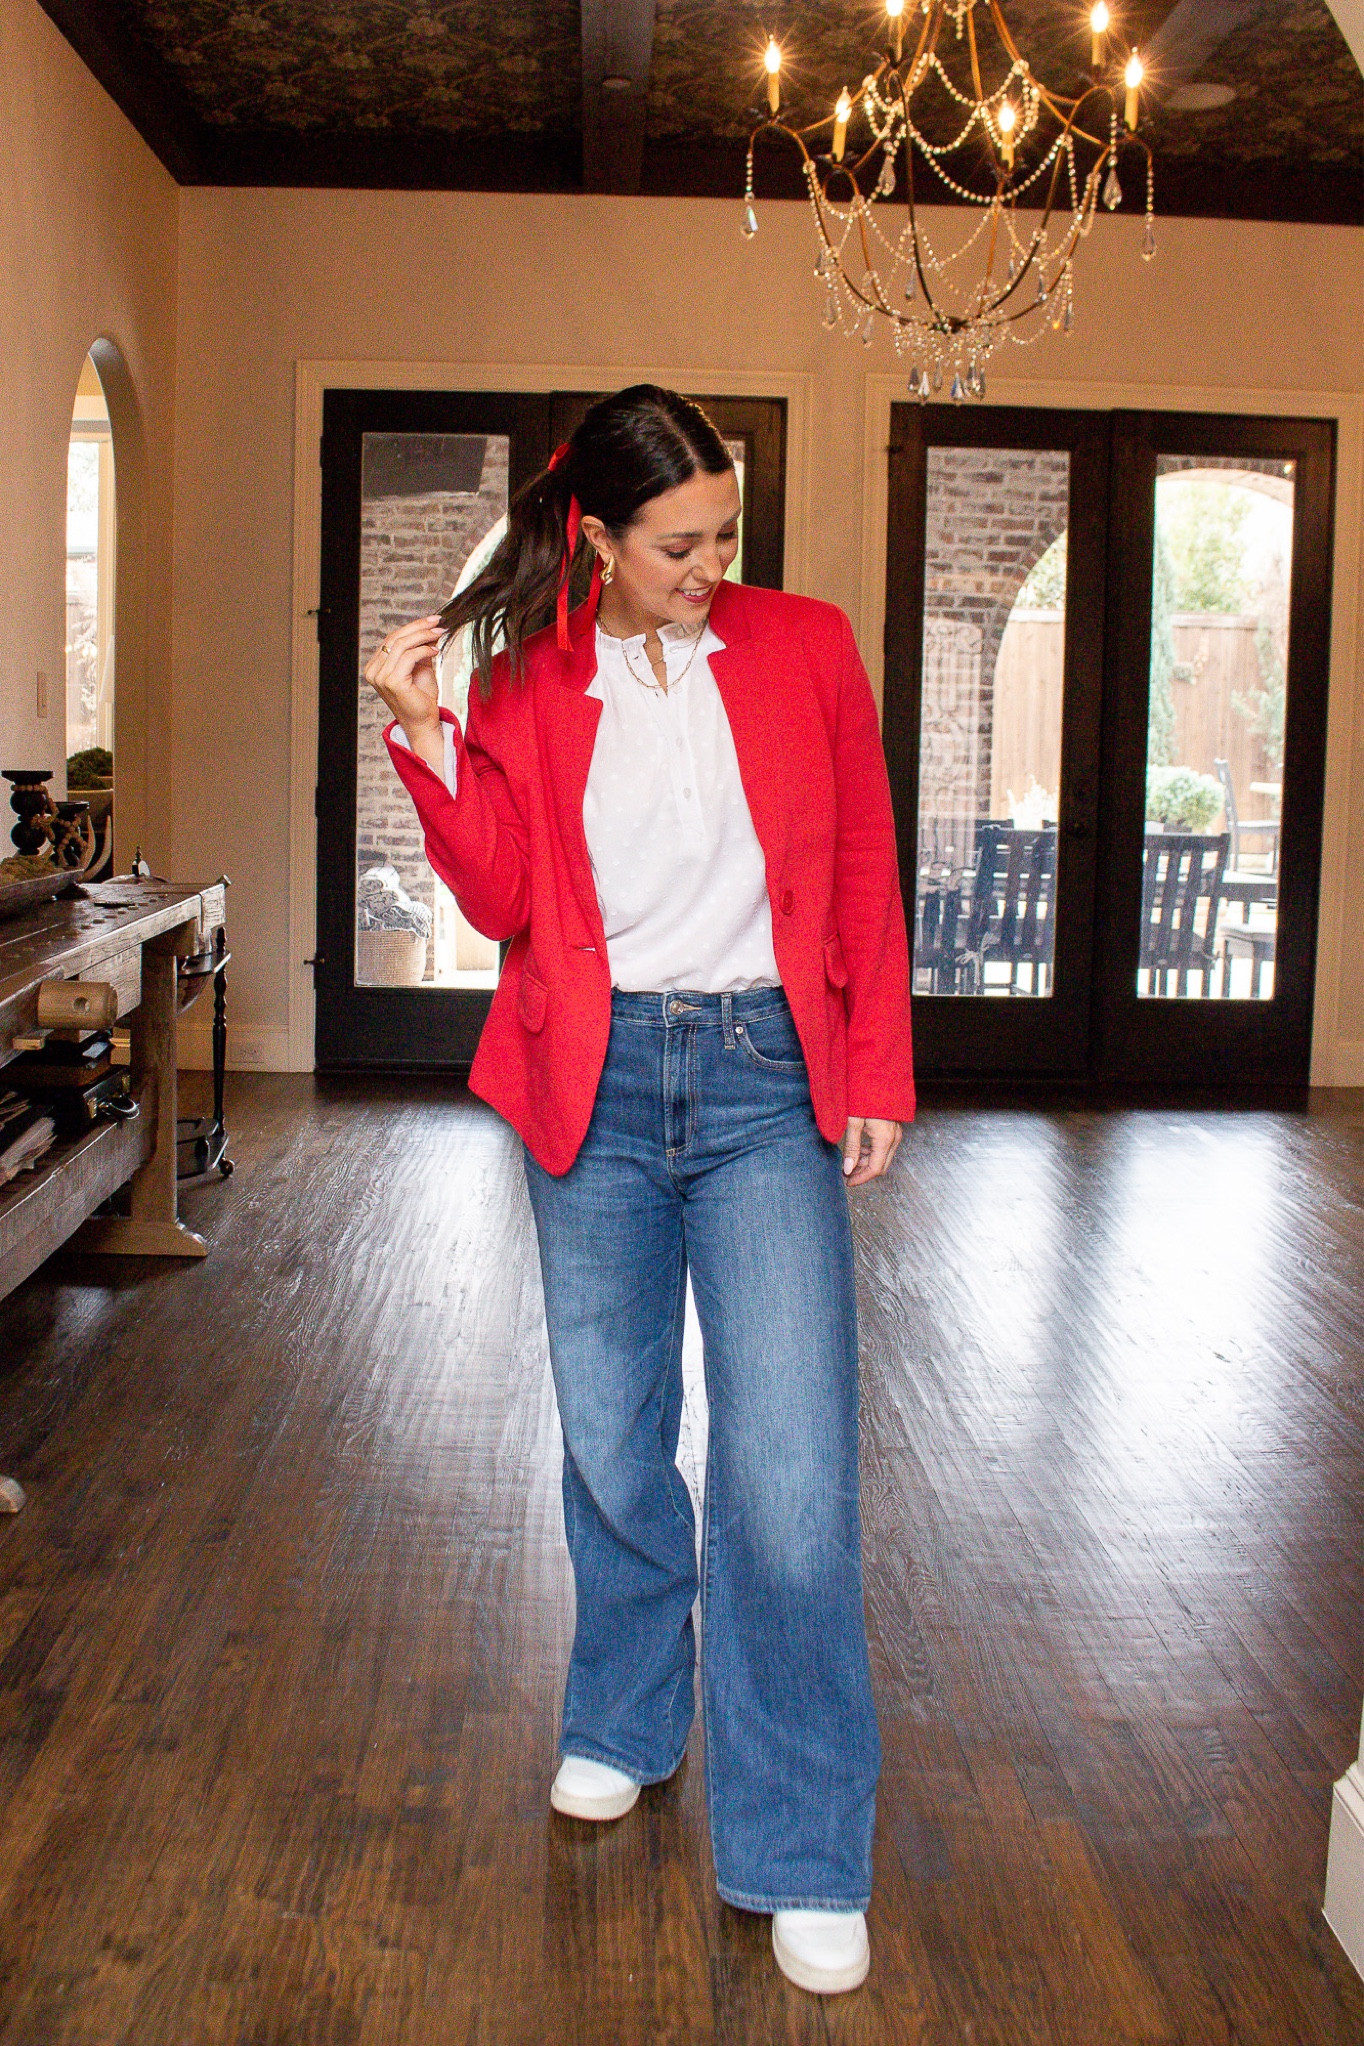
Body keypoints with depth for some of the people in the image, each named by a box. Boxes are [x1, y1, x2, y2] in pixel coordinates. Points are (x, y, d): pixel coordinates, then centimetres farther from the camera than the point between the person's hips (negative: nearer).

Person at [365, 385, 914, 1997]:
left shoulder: (805, 647, 3)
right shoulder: (528, 686, 4)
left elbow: (868, 873, 5)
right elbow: (501, 897, -3)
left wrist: (878, 1077, 0)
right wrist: (426, 735, -13)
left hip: (766, 1079, -1)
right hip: (595, 1081, 2)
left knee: (788, 1467, -8)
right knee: (610, 1438, 13)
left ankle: (801, 1855, 5)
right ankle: (625, 1722, 38)